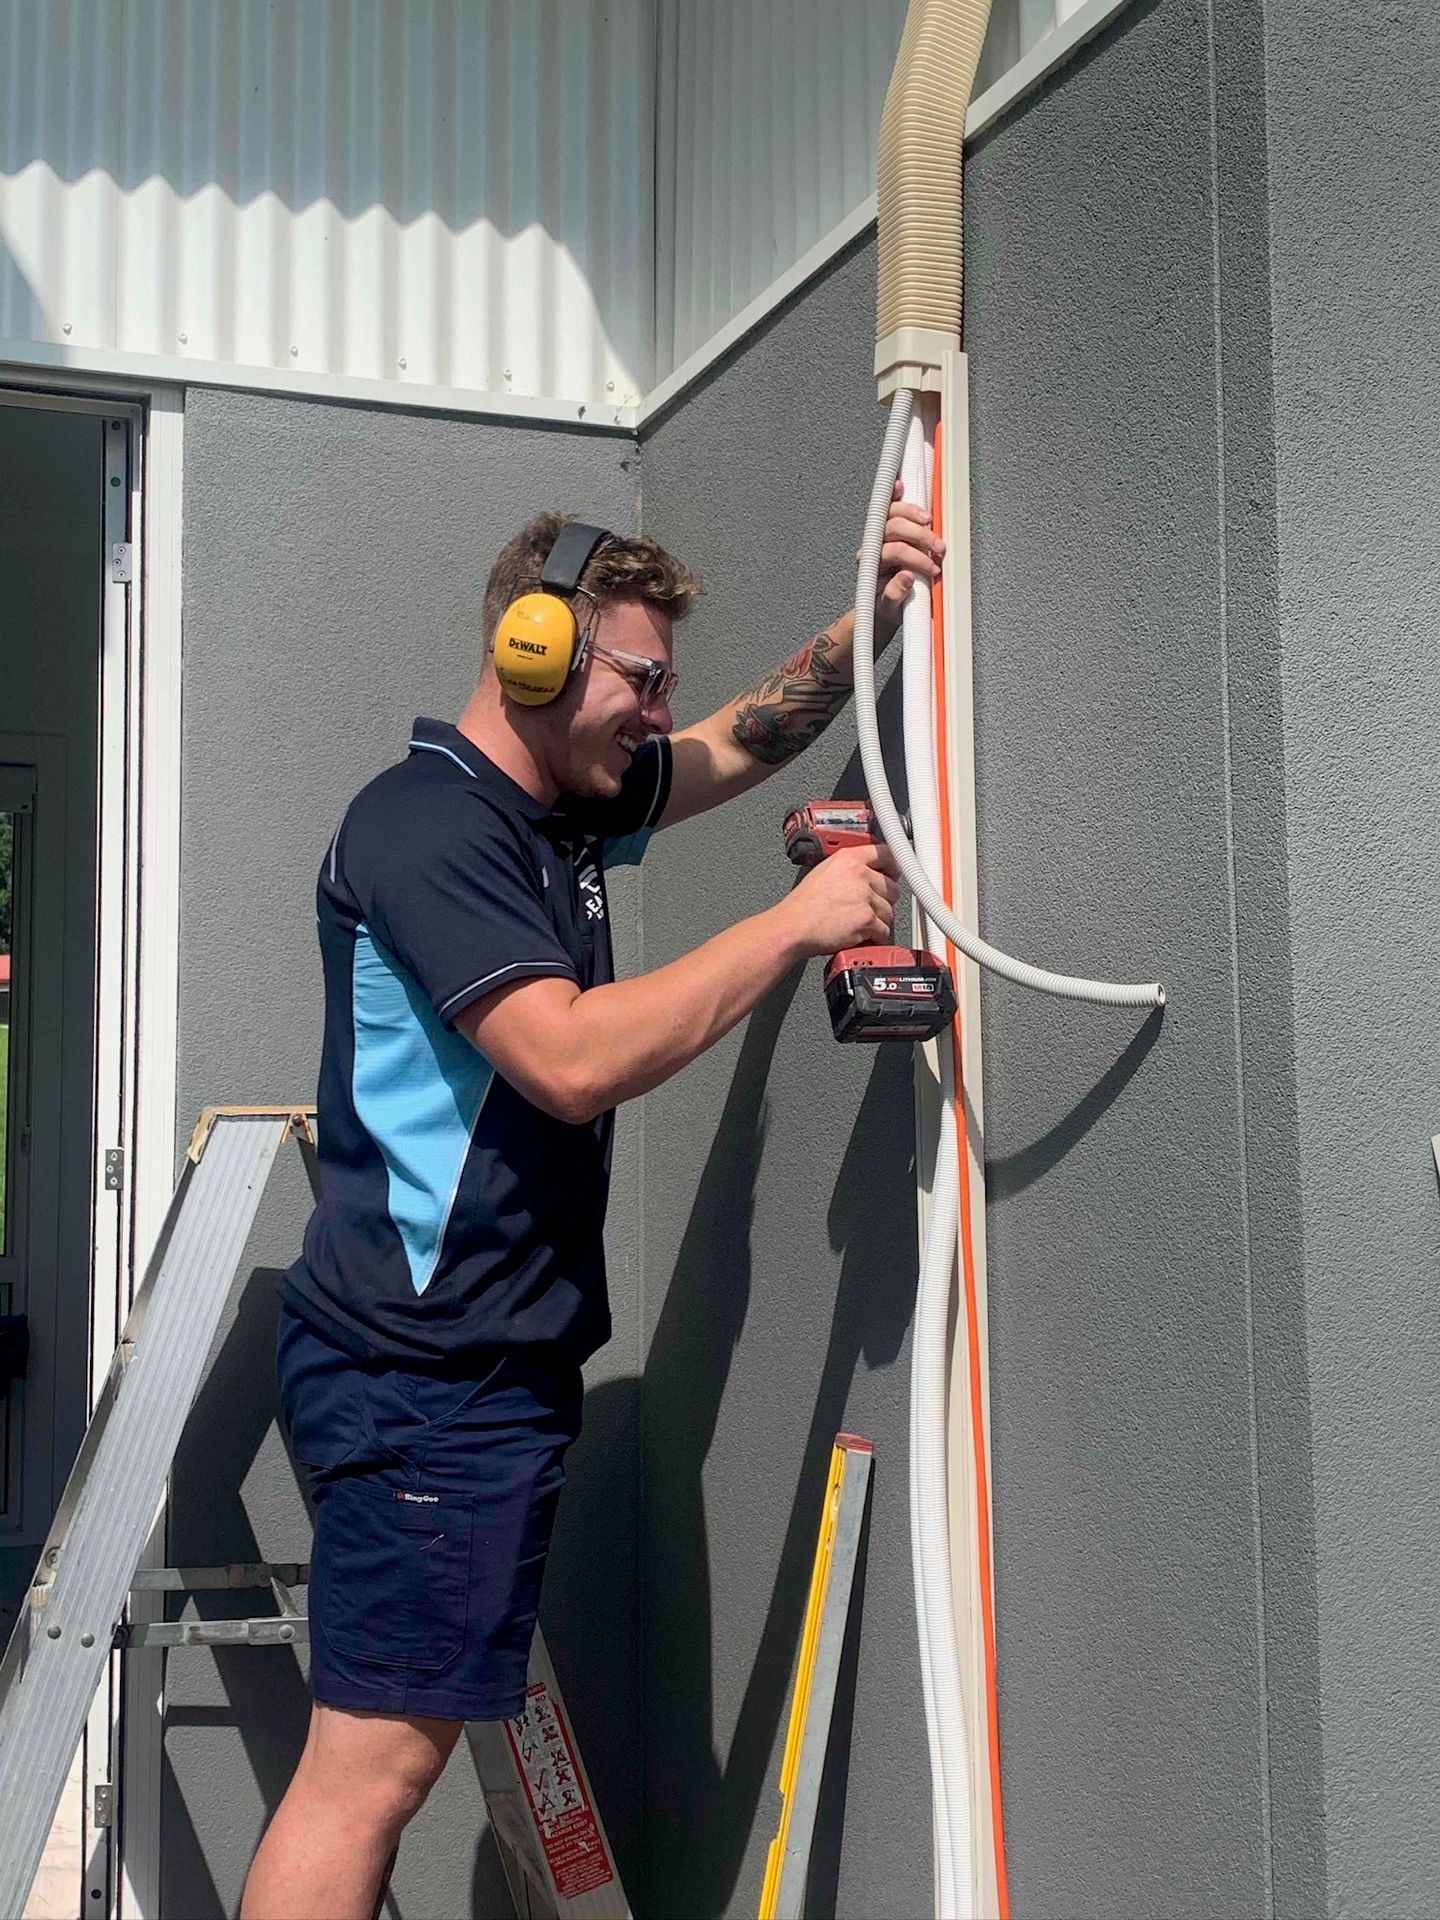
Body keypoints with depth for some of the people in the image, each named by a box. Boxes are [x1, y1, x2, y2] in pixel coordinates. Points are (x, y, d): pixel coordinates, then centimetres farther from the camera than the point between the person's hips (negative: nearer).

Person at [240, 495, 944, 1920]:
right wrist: (795, 924, -17)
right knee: (373, 1761, -7)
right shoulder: (427, 824, -13)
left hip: (499, 1361, 10)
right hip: (431, 1369, -9)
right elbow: (574, 1059, -24)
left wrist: (871, 617, 11)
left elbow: (751, 737, 28)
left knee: (393, 1751, 11)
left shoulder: (565, 806, 16)